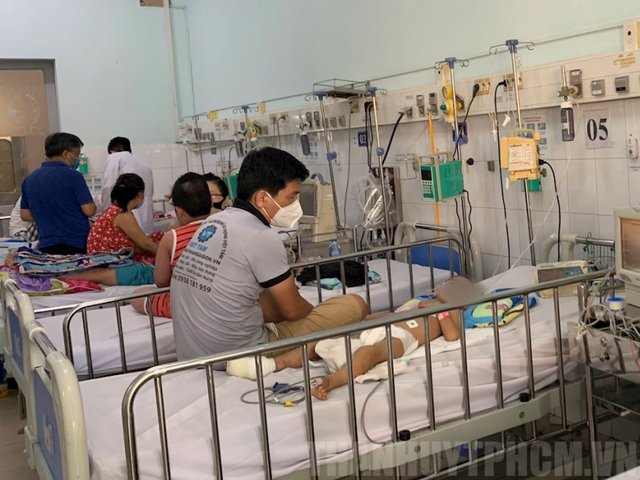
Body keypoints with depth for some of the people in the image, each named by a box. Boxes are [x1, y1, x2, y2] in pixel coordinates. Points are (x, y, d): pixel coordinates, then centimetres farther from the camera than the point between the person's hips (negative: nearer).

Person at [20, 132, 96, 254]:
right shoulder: (72, 175, -11)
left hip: (46, 246, 6)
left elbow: (25, 215, 13)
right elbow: (89, 211, -13)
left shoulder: (29, 179, 8)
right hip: (76, 244, -5)